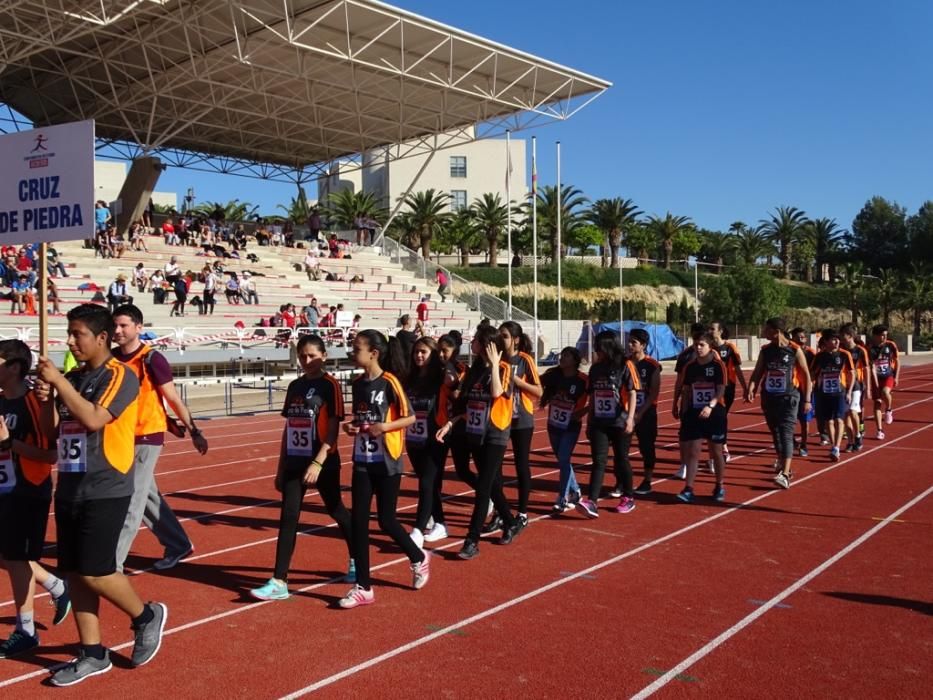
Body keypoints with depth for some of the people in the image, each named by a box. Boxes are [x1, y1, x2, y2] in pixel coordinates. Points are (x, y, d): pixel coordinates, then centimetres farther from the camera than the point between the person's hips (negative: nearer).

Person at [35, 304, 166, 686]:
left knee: (94, 573, -8)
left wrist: (58, 381, -19)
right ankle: (92, 654, 19)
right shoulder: (72, 378, 11)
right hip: (70, 489, 8)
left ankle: (147, 616, 18)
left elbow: (94, 419, -25)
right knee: (74, 573, 9)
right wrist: (46, 398, -3)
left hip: (104, 492, -8)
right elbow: (52, 430, 15)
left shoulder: (121, 376, -11)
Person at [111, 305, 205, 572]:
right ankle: (178, 545, 31)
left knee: (132, 502, -4)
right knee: (148, 497, 16)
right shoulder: (111, 358, 4)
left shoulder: (152, 359, -14)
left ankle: (113, 562, 3)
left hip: (147, 437, -7)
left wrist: (194, 431, -8)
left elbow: (173, 399, -10)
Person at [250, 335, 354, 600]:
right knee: (288, 518, -1)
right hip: (294, 462, 5)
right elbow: (288, 428, 12)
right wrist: (281, 467, 12)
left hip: (323, 463, -5)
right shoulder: (294, 386, 8)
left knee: (337, 512, 12)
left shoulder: (330, 386, -10)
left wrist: (317, 463, -23)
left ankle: (356, 560, 34)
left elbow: (333, 430, -14)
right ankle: (279, 582, 0)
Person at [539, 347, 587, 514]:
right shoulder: (553, 374, -5)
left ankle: (562, 500, -5)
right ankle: (575, 492, 35)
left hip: (571, 427, -5)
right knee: (562, 460, 16)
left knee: (563, 460, -12)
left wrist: (581, 413, -17)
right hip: (553, 425, 5)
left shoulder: (583, 380, -16)